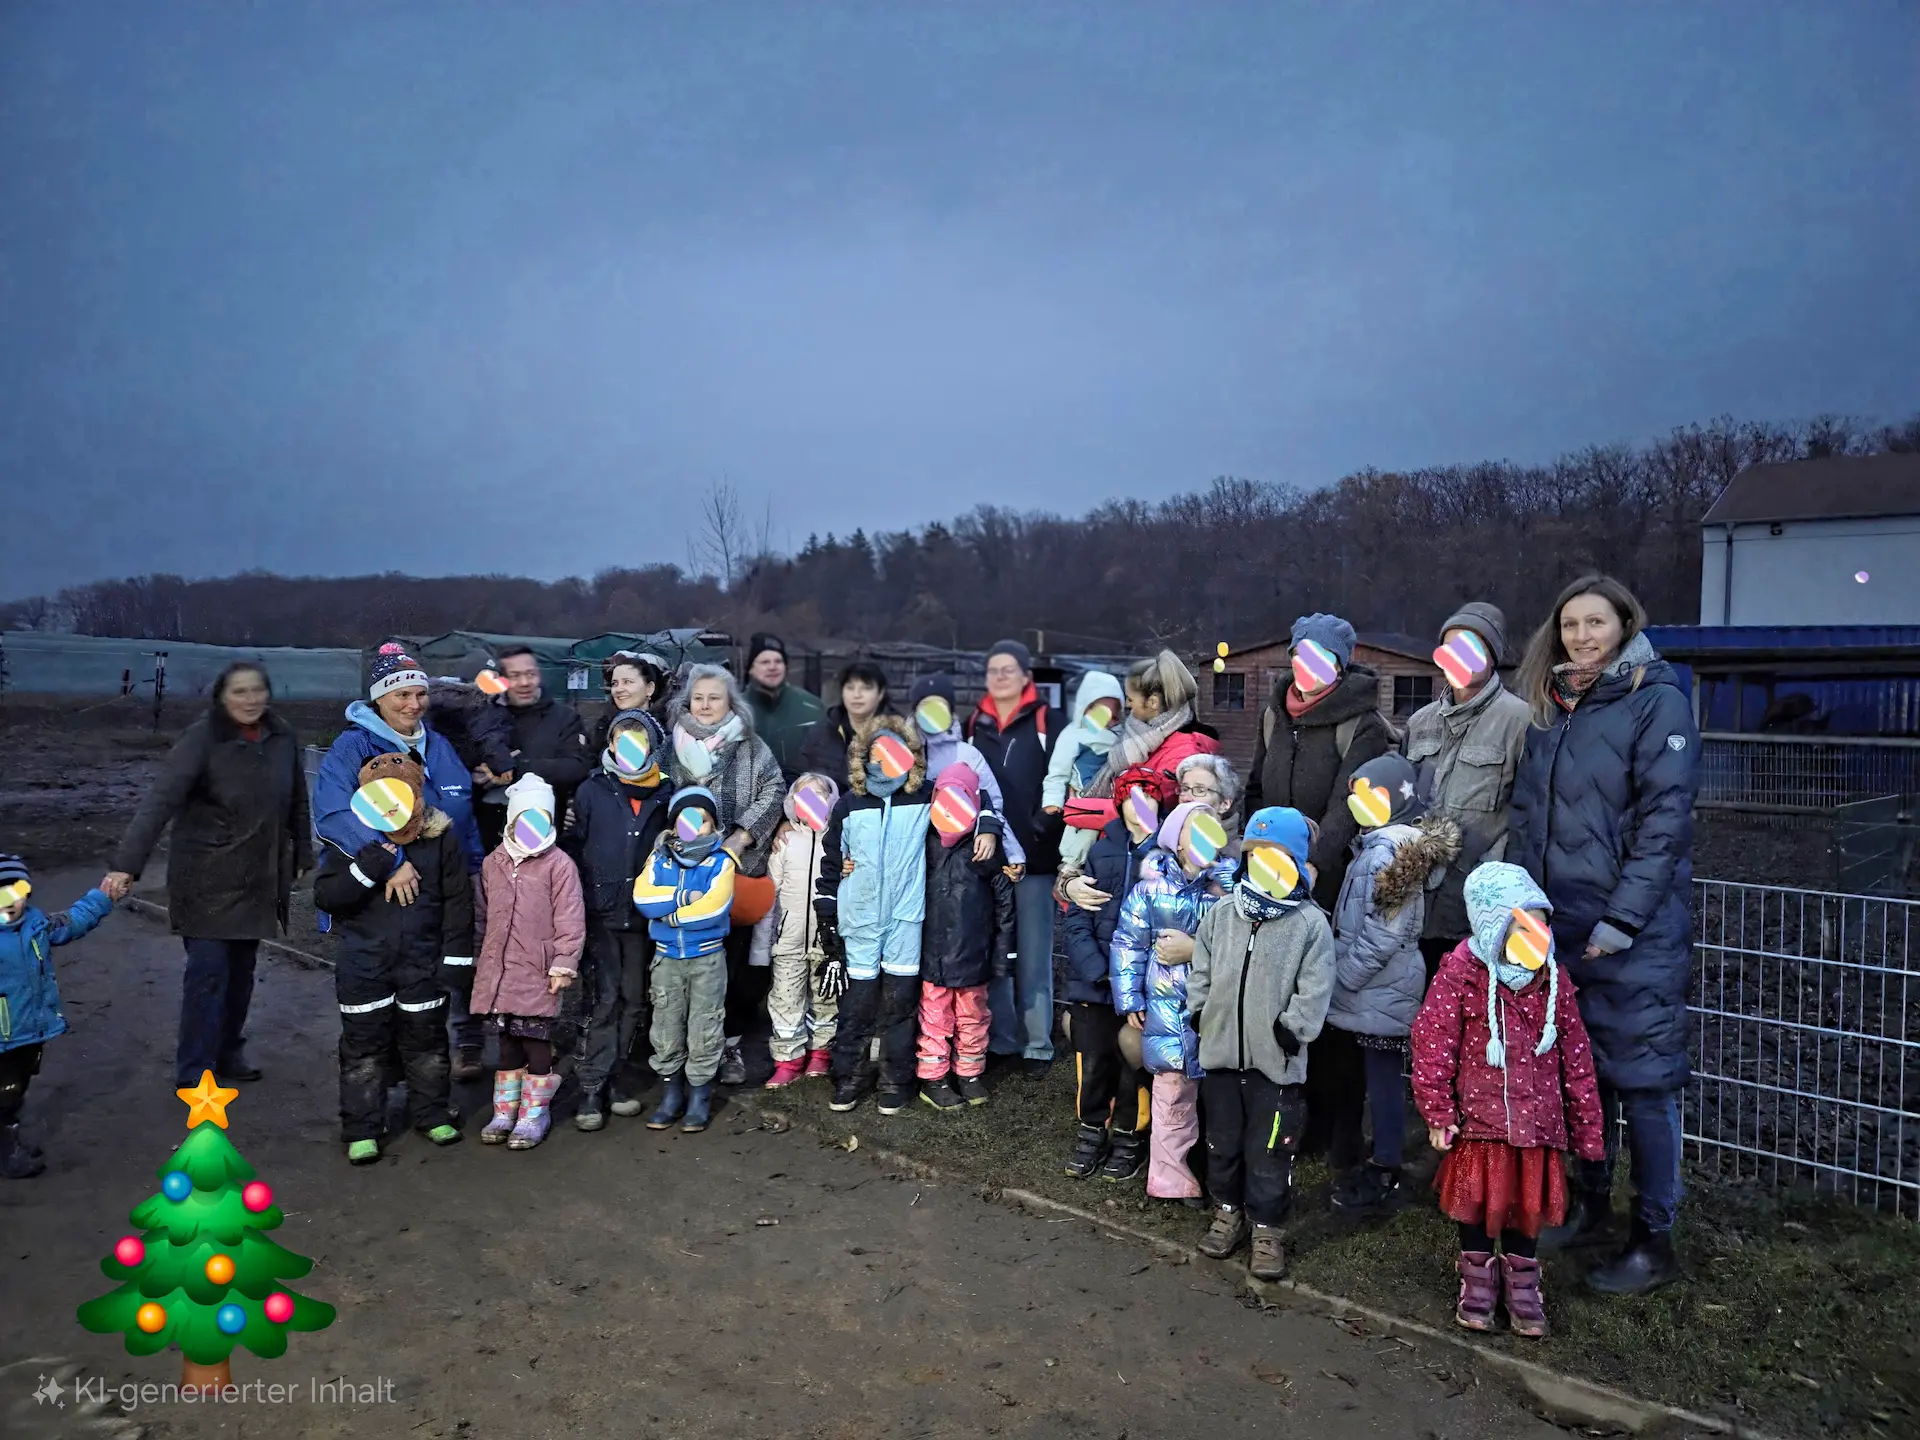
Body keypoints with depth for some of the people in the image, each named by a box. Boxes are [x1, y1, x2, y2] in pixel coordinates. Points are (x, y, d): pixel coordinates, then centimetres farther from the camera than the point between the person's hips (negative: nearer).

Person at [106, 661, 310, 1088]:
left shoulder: (283, 738, -1)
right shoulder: (201, 739, -16)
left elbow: (296, 800, 10)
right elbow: (160, 801, -25)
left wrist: (302, 856, 14)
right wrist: (126, 864, -33)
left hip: (258, 878, 5)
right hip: (208, 878, -5)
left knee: (242, 967, 14)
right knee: (208, 970, -6)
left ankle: (228, 1050, 31)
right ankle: (194, 1072, 5)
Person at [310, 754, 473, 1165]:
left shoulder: (440, 838, -7)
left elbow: (458, 901, -3)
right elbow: (325, 895, -13)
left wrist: (456, 958, -4)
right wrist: (372, 865, -24)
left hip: (422, 962, 0)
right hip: (363, 964, 0)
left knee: (426, 1039, 12)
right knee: (363, 1045, 5)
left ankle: (431, 1113, 29)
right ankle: (361, 1129, 17)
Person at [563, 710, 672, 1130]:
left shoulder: (665, 796, 5)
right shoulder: (592, 791, 1)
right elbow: (572, 849, 1)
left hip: (644, 917, 2)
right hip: (600, 915, -2)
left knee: (634, 1000, 9)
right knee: (603, 999, -6)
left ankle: (622, 1080, 20)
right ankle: (591, 1089, 1)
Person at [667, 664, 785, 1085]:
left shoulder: (751, 747, 5)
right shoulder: (672, 745, 9)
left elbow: (773, 792, -1)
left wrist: (741, 836, -10)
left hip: (738, 868, -1)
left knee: (735, 957, 0)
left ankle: (730, 1043, 14)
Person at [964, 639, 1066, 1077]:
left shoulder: (1048, 722, 0)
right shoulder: (975, 725, 13)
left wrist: (1042, 828, -19)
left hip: (1034, 856, -4)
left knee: (1033, 955, 2)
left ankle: (1037, 1044, 11)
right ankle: (1002, 1039, 20)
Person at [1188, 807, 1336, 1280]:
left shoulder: (1311, 924, -8)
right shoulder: (1221, 916, 3)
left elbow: (1313, 993, -9)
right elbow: (1201, 973, 10)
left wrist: (1289, 1032, -14)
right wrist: (1201, 1016, 3)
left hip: (1276, 1063, -4)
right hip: (1221, 1053, 4)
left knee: (1269, 1152, 6)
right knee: (1222, 1143, 18)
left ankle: (1266, 1230, 22)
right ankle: (1228, 1212, 37)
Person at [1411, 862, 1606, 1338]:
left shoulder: (1553, 977, 0)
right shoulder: (1461, 972, -12)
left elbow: (1576, 1054, 7)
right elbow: (1433, 1043, -11)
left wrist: (1587, 1125, 8)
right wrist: (1438, 1112, -11)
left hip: (1537, 1115, 3)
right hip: (1479, 1114, -3)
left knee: (1528, 1200, 13)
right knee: (1476, 1197, 9)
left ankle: (1521, 1283, 33)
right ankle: (1478, 1277, 31)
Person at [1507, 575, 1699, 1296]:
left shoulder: (1657, 699, -8)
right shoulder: (1552, 706, 11)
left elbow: (1664, 817, -13)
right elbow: (1526, 812, 13)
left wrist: (1621, 919, -17)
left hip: (1635, 933, -6)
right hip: (1559, 925, 6)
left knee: (1643, 1079, 2)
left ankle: (1654, 1242, 13)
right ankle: (1588, 1205, 31)